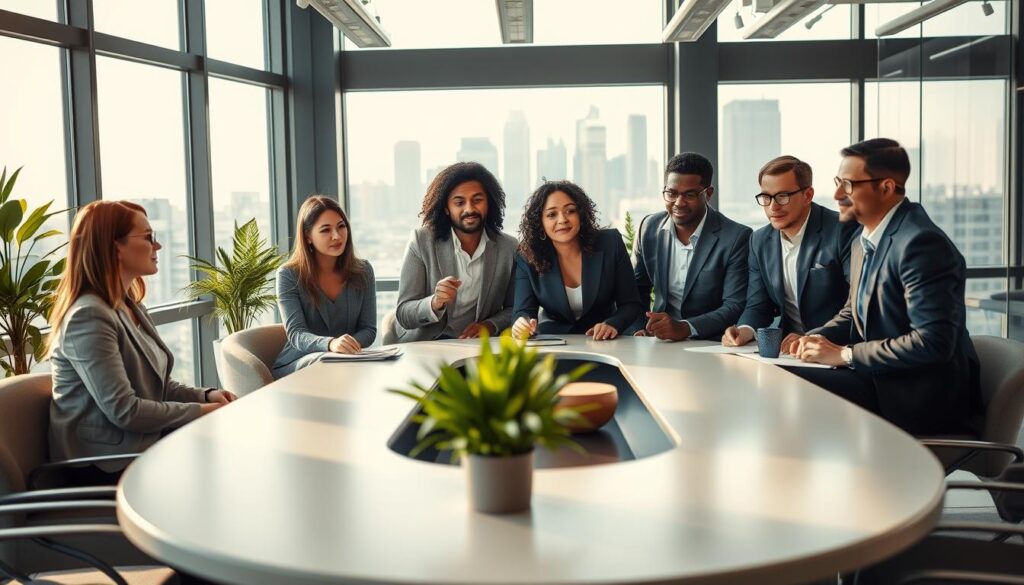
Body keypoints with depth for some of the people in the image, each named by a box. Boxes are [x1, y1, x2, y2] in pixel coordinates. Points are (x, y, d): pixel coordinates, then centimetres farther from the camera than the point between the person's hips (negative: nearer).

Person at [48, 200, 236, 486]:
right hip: (108, 466, -9)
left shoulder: (132, 307, 13)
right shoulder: (89, 317, -19)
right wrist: (199, 411, -15)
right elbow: (124, 410, -23)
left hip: (143, 443, 9)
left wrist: (205, 395, -2)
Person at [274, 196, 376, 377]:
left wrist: (351, 344, -22)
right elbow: (296, 334, -15)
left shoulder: (363, 271, 6)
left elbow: (368, 329, 4)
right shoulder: (288, 275, -5)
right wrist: (331, 344, -38)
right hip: (296, 366, -3)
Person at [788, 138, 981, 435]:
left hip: (925, 397, -8)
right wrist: (817, 338, 1)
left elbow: (933, 342, -25)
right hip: (881, 377, 8)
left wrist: (844, 354, -19)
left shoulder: (921, 243, -19)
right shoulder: (865, 242, 10)